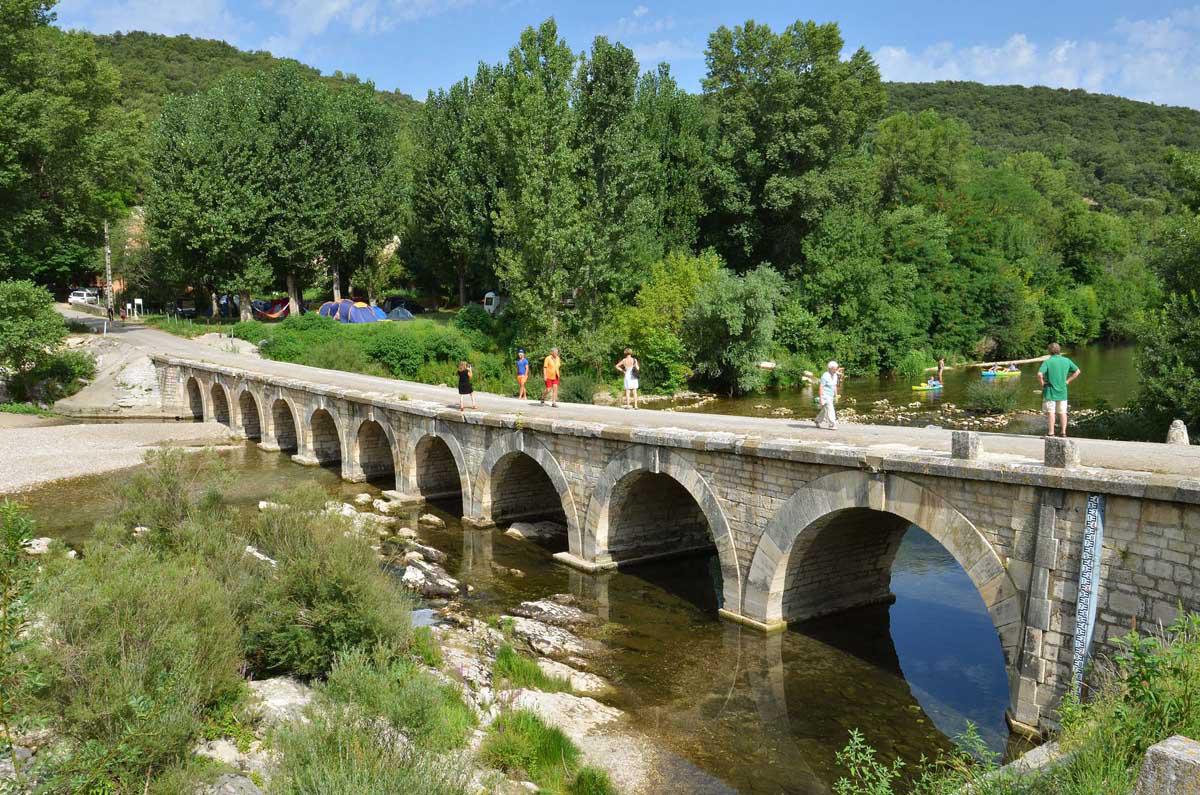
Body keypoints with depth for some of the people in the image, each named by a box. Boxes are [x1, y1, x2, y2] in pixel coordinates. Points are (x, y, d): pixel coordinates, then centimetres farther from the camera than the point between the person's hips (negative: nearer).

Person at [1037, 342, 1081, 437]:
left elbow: (1040, 374, -25)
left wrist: (1042, 383, -9)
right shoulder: (1066, 361, 2)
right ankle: (1064, 433, 13)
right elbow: (1077, 371, 10)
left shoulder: (1047, 362, -12)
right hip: (1062, 392, 4)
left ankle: (1051, 433, 3)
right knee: (1063, 412, 12)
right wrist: (1068, 380, 11)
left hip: (1050, 391, -4)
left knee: (1050, 412, 1)